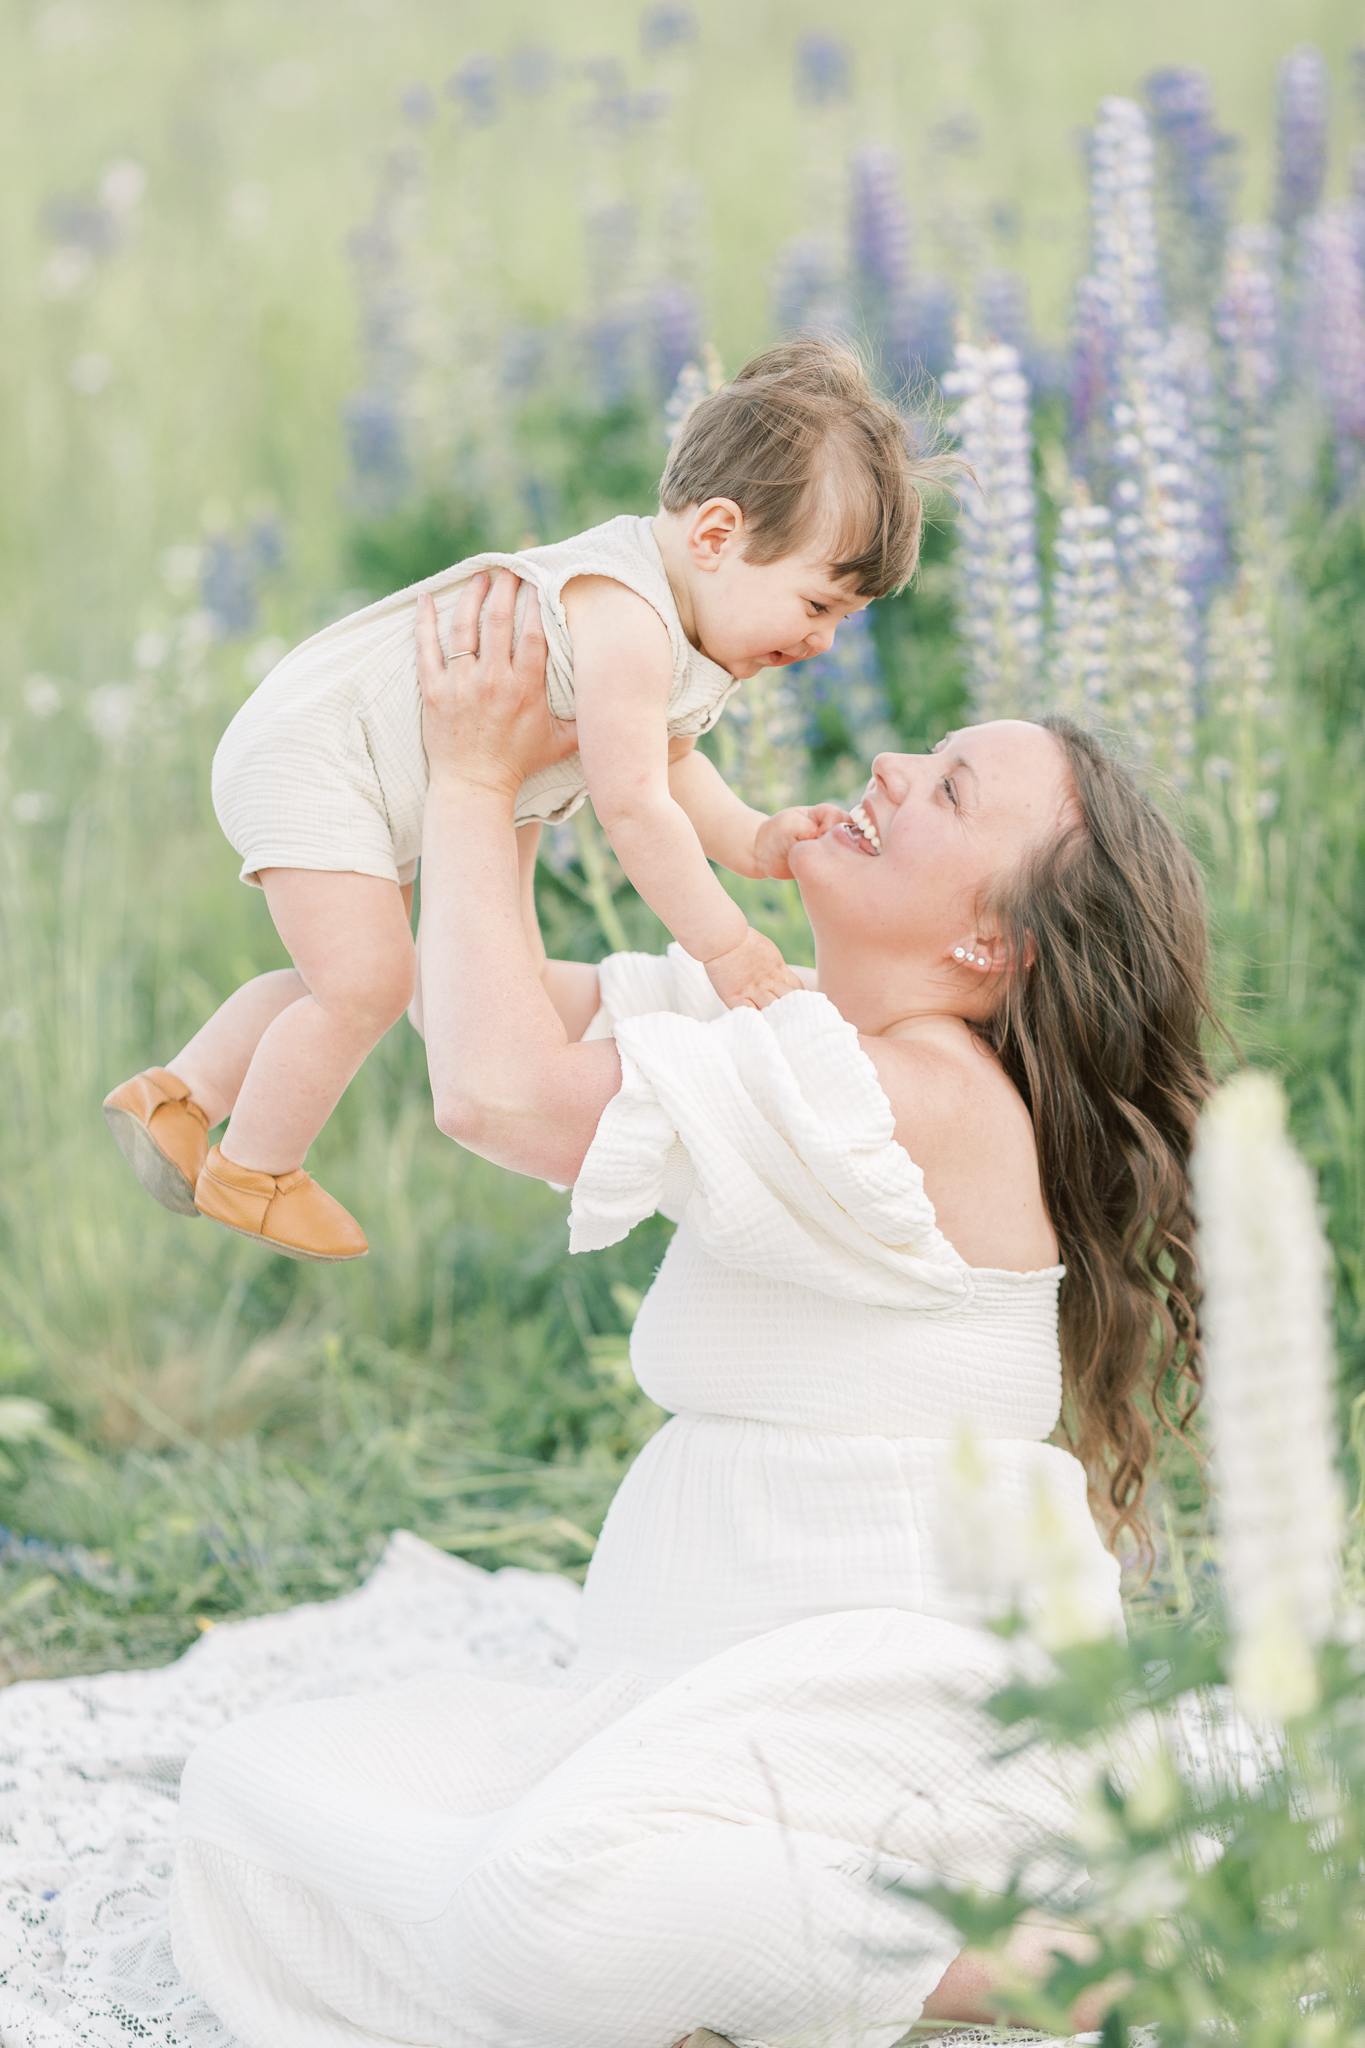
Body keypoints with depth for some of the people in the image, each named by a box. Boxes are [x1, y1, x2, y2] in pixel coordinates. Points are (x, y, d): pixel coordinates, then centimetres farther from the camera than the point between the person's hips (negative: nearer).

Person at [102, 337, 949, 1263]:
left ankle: (174, 1096, 34)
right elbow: (631, 801, -31)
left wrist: (755, 839, -6)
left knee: (351, 977, 21)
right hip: (307, 747, -11)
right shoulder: (626, 621, -32)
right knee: (364, 982, -17)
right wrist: (724, 943, -23)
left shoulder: (687, 612, 3)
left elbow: (666, 762, 12)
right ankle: (251, 1172, 2)